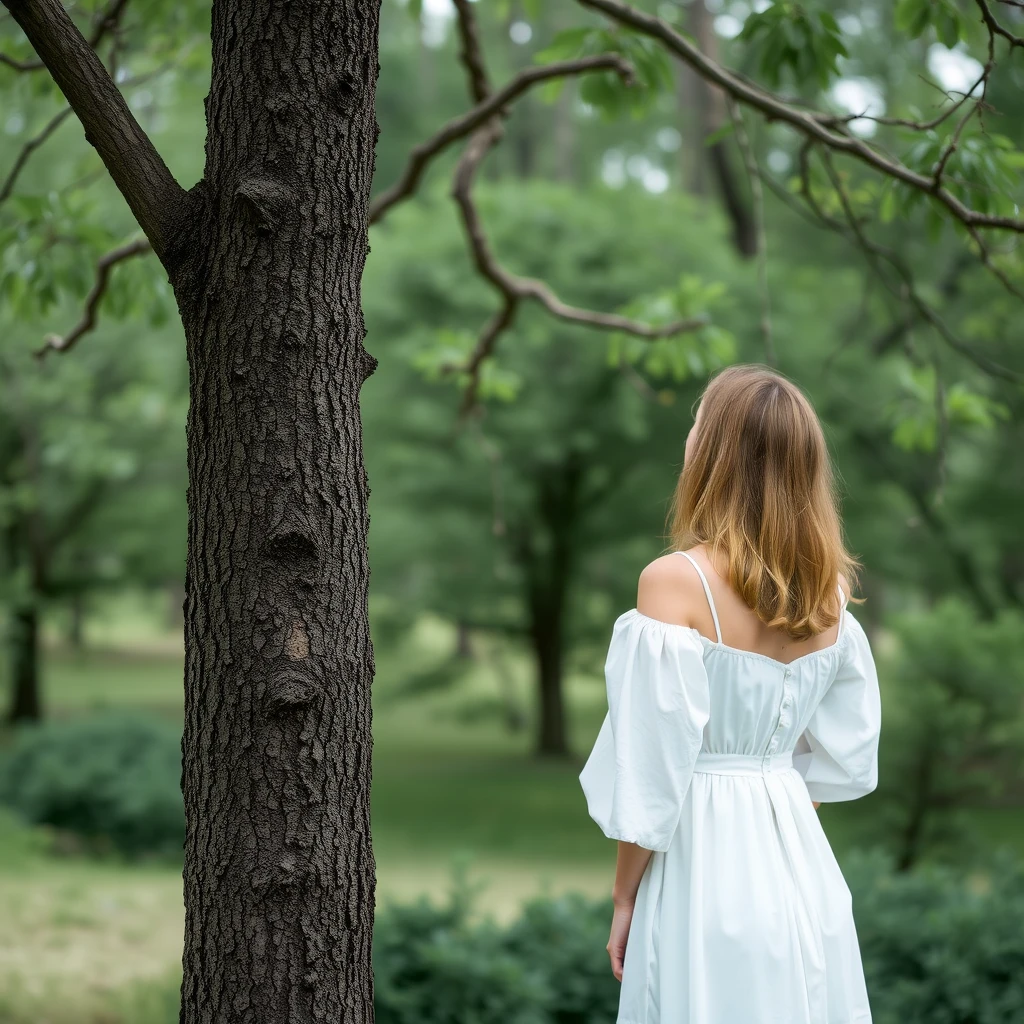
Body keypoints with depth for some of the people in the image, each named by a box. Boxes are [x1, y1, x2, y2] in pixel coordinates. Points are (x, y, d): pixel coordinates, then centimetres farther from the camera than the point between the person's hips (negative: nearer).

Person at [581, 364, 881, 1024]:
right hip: (801, 859, 6)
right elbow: (843, 758, 10)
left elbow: (651, 771, -14)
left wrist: (625, 899, -4)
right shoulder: (826, 591, 3)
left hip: (704, 853, -6)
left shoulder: (676, 582, -15)